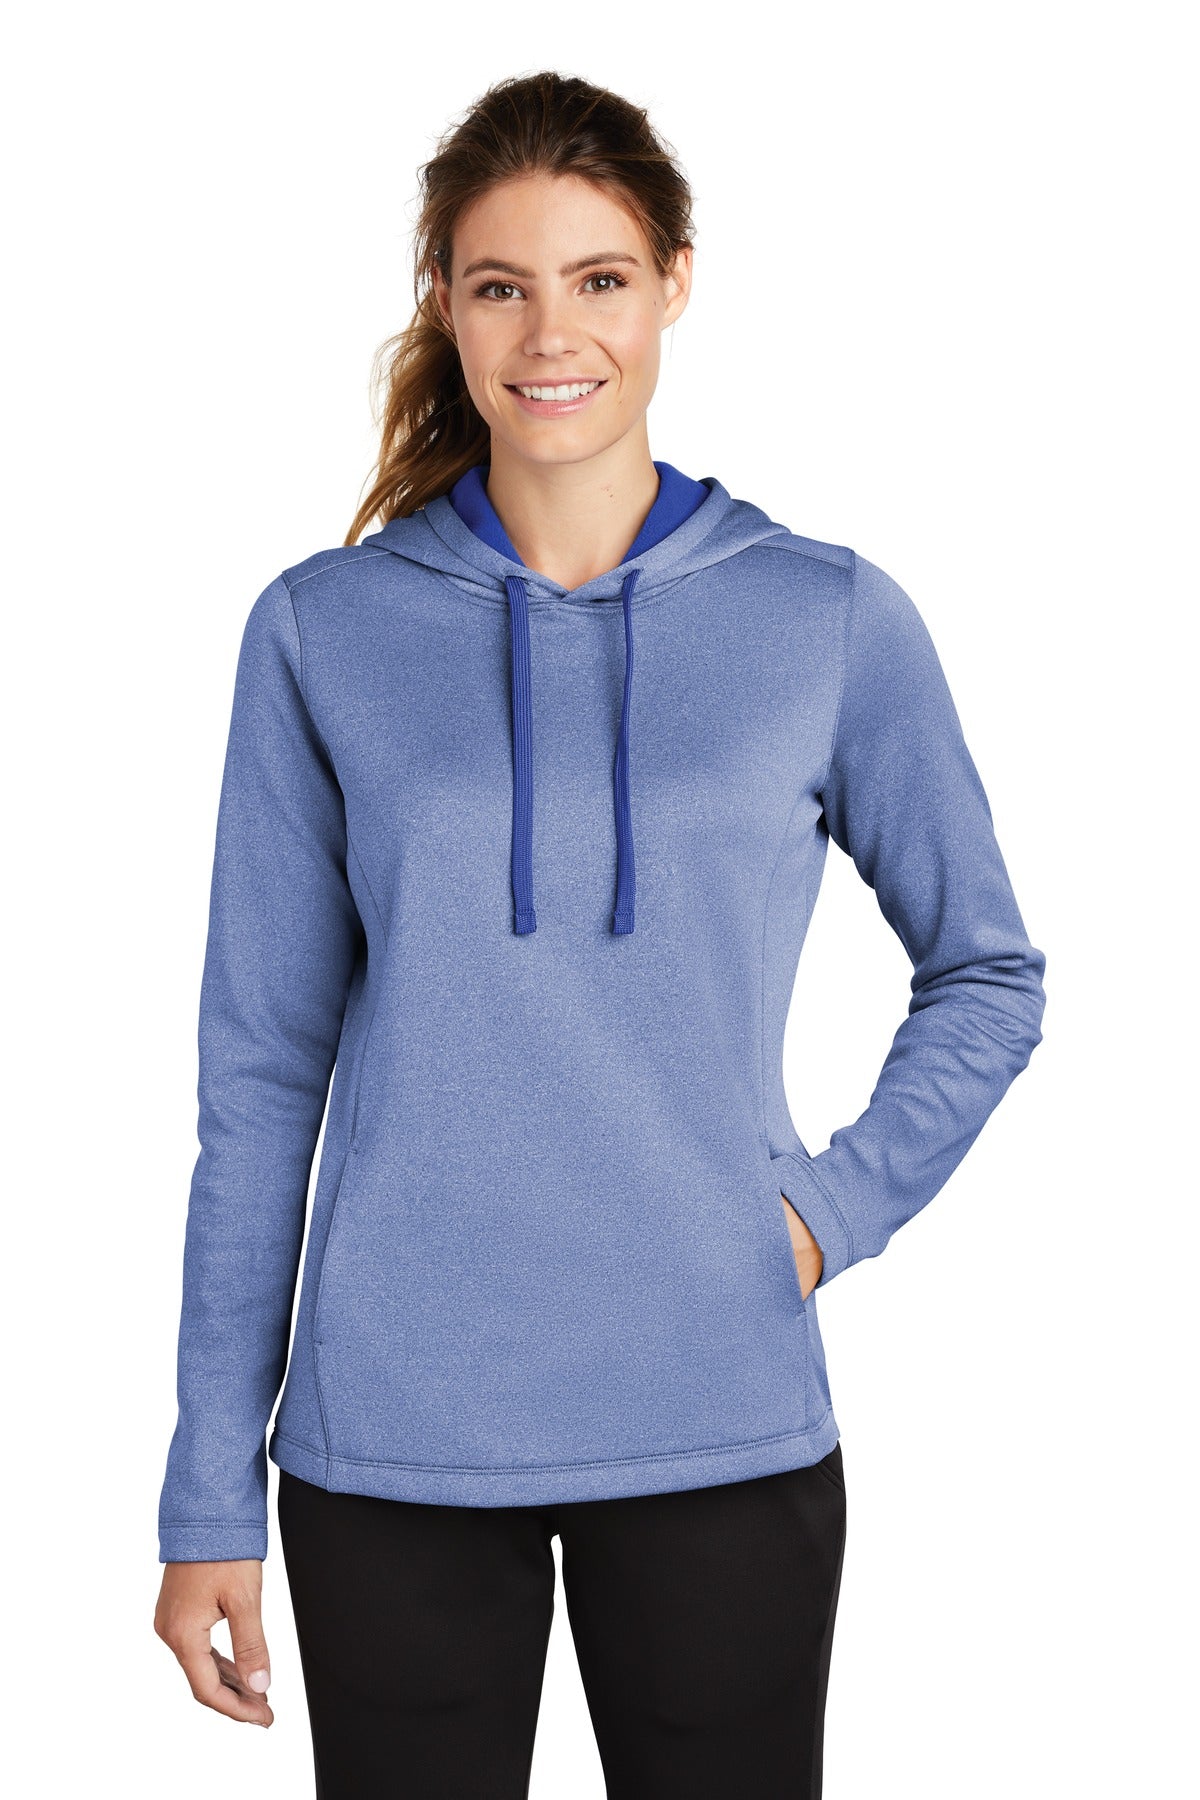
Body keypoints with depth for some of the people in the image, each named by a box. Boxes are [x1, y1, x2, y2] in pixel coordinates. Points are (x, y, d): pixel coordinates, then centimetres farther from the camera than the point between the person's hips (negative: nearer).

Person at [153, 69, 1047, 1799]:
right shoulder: (324, 632, 1)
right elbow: (261, 1073, 2)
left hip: (722, 1432, 0)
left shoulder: (832, 619, 0)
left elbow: (988, 975, 13)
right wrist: (212, 1495, 1)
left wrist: (842, 1205, -2)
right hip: (393, 1436, 0)